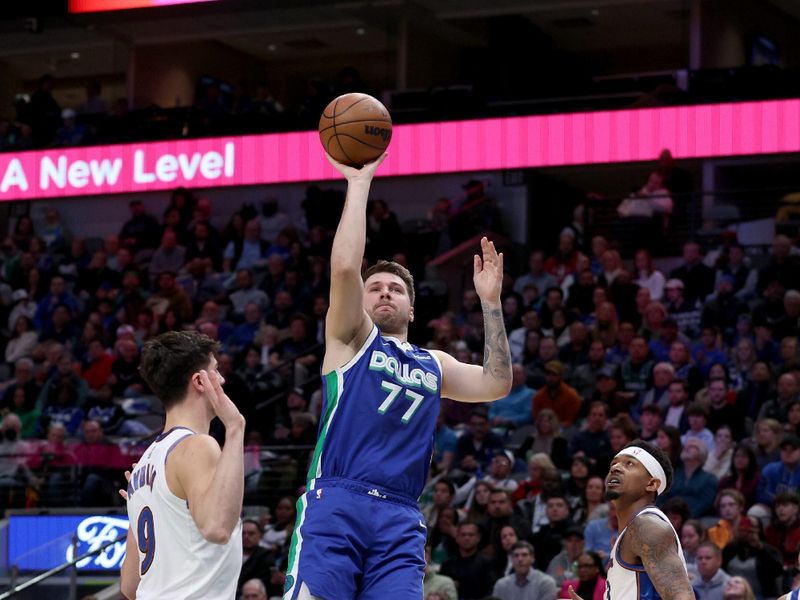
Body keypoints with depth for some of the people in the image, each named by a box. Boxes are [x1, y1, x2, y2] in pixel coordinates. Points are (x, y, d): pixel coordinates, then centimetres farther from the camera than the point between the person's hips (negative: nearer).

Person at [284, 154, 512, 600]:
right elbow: (345, 267, -3)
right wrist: (359, 184, -1)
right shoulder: (352, 340, 13)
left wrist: (491, 302, 16)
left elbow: (498, 384, 17)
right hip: (335, 506, -4)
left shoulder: (434, 365, 27)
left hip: (400, 521, 4)